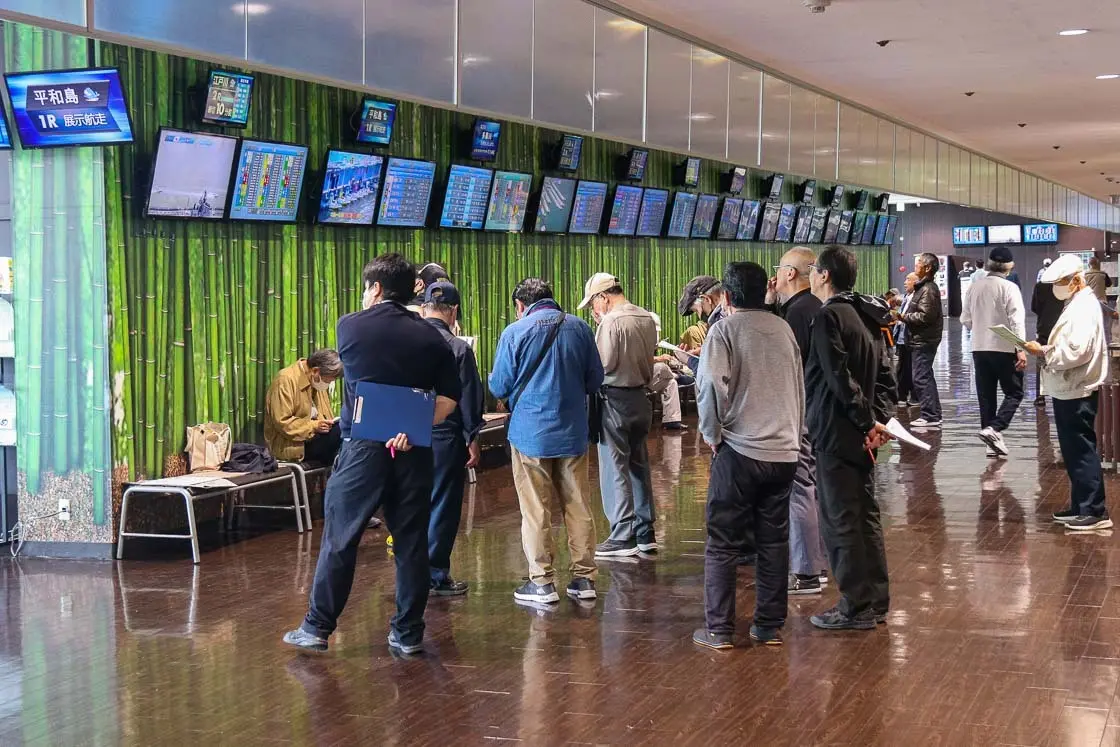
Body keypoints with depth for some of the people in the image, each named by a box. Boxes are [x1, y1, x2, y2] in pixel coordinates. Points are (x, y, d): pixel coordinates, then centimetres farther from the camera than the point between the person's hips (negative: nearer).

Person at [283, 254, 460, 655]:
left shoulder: (350, 326, -1)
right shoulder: (430, 337, 5)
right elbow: (449, 398, 0)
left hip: (362, 448, -2)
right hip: (413, 450, 2)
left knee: (339, 539, 5)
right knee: (411, 542, 7)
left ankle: (317, 627, 10)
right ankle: (408, 632, 10)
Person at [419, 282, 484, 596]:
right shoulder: (458, 349, -12)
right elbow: (470, 398, -8)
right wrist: (473, 439, 2)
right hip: (446, 437, -4)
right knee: (443, 507, 5)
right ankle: (436, 575, 7)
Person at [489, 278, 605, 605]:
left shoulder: (515, 333, -8)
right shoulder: (579, 327, 1)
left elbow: (499, 387, -5)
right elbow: (595, 379, 6)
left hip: (531, 433, -3)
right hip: (573, 431, 3)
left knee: (535, 509, 4)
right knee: (578, 505, 10)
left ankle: (542, 582, 7)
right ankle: (584, 578, 15)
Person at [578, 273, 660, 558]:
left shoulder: (611, 323, -17)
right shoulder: (647, 319, 6)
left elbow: (603, 365, -16)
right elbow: (647, 358, 10)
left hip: (615, 400, -8)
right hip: (641, 397, 8)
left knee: (615, 469, -1)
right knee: (639, 464, 15)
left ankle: (623, 537, 0)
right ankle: (645, 532, 20)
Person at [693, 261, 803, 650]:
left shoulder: (724, 329, -7)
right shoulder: (783, 329, 10)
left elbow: (712, 385, -20)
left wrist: (712, 433, -6)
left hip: (739, 450, -5)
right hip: (785, 450, 5)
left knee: (723, 543, 4)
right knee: (774, 541, 12)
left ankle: (719, 629, 5)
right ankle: (770, 626, 15)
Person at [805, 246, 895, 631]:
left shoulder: (830, 316, -14)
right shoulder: (867, 317, 15)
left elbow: (840, 378, -20)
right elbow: (886, 377, 13)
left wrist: (867, 422, -14)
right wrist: (877, 418, 2)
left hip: (837, 433, -9)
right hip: (862, 436, 9)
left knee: (840, 520, -3)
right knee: (865, 515, 14)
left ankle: (856, 608, 0)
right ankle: (875, 601, 21)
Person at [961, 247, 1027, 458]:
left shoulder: (975, 287, 5)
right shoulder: (1009, 288, -11)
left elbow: (965, 319, 11)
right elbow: (1017, 320, -17)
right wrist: (1021, 349, -20)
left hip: (979, 348, 5)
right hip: (1004, 348, -5)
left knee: (986, 395, 10)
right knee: (1014, 392, 4)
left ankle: (993, 443, 11)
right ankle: (994, 429, -16)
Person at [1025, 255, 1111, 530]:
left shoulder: (1084, 308, -16)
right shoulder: (1076, 304, 16)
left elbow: (1076, 352, -26)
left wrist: (1043, 351, -15)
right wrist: (1046, 351, 4)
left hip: (1078, 392, -10)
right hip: (1068, 391, 10)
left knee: (1082, 451, -7)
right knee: (1073, 451, 15)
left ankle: (1095, 511, -4)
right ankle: (1080, 505, 23)